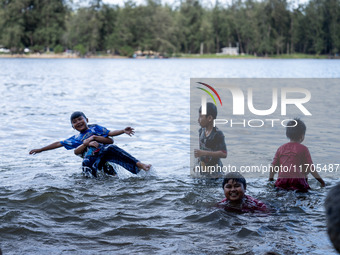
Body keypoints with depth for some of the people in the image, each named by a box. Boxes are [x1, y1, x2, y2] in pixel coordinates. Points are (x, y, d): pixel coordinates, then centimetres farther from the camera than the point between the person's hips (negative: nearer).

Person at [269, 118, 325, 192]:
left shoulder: (281, 148, 17)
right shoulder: (303, 149, 6)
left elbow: (273, 166, 15)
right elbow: (310, 168, 4)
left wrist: (270, 180, 28)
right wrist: (320, 180, 14)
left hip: (281, 182, 4)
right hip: (298, 181, -4)